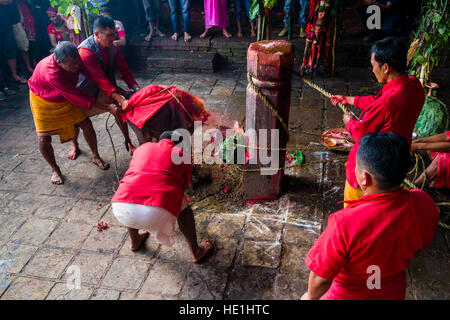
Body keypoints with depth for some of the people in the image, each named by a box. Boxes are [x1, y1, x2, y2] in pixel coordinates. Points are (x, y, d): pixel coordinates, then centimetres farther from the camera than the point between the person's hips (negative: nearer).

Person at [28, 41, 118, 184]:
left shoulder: (76, 61, -26)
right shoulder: (51, 72, -42)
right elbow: (77, 97, -41)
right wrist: (107, 108, -41)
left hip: (66, 97, 5)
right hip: (44, 100, -5)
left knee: (86, 124, 0)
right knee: (44, 138, -8)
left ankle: (95, 156, 22)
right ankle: (54, 169, 16)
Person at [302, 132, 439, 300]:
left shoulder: (344, 224, -41)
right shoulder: (425, 205, -24)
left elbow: (321, 277, -27)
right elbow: (419, 247, -3)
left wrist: (310, 296, -6)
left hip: (348, 295, -4)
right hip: (393, 292, 5)